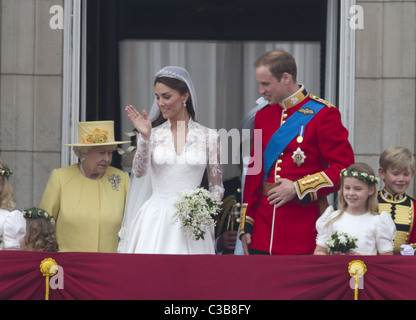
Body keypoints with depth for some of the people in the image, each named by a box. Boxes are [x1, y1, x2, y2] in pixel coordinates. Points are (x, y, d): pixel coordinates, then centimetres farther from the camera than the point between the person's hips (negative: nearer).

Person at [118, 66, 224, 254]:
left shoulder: (208, 136, 5)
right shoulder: (153, 135, 7)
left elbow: (217, 187, 9)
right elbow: (139, 172, -8)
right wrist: (145, 137, -19)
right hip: (155, 222, 0)